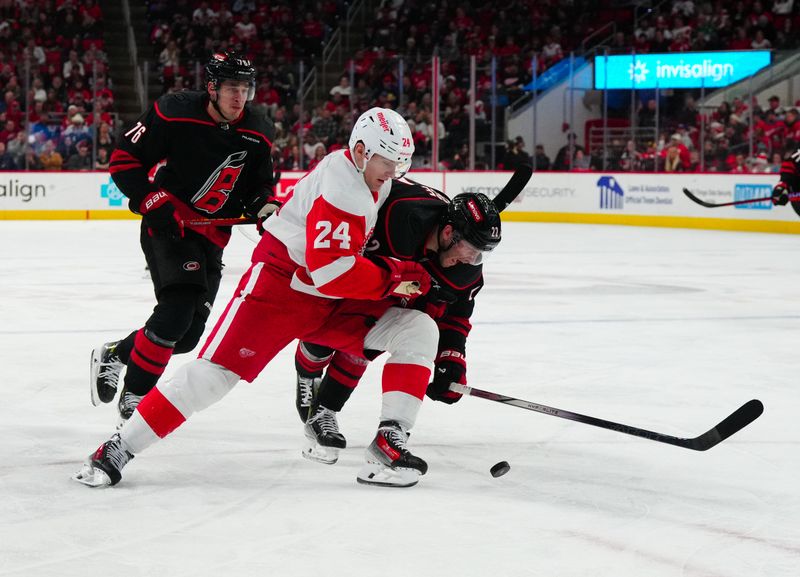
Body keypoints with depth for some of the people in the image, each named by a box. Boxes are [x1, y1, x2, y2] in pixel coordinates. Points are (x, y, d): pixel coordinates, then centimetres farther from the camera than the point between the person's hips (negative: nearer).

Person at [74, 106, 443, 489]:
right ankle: (120, 447, -5)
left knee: (418, 330, -5)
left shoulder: (371, 174, 4)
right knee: (217, 368, -15)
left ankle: (389, 443, -13)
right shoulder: (342, 188, -25)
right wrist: (395, 277, -23)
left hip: (334, 301, 9)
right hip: (280, 282, -9)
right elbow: (330, 272, -32)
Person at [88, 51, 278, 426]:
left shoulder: (257, 133, -2)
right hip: (167, 225, -6)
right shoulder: (174, 114, -16)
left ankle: (115, 354, 29)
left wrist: (264, 207, -13)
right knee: (178, 307, -26)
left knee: (188, 333, 4)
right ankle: (134, 395, -13)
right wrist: (154, 203, -18)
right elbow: (124, 161, -9)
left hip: (210, 238, 6)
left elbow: (258, 187, 10)